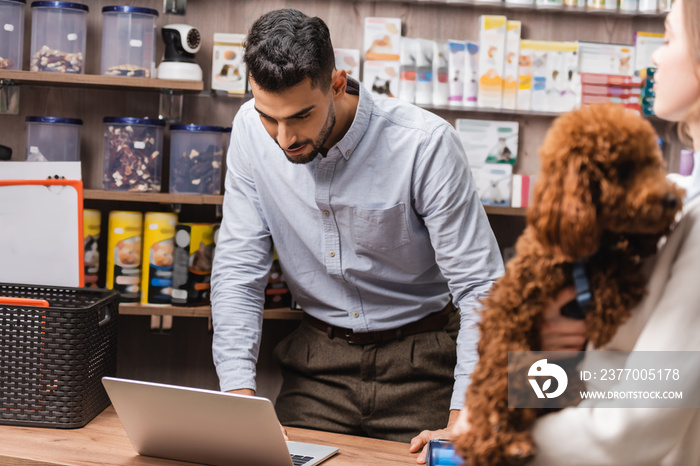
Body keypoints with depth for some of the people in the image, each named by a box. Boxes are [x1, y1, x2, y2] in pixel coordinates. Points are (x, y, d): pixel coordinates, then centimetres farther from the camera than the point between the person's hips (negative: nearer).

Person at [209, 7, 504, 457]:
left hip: (420, 362, -3)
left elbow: (481, 288, -19)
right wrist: (240, 397, -17)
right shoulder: (251, 130, -11)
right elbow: (239, 268, -5)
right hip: (318, 356, 3)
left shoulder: (425, 144, -23)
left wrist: (461, 424, -27)